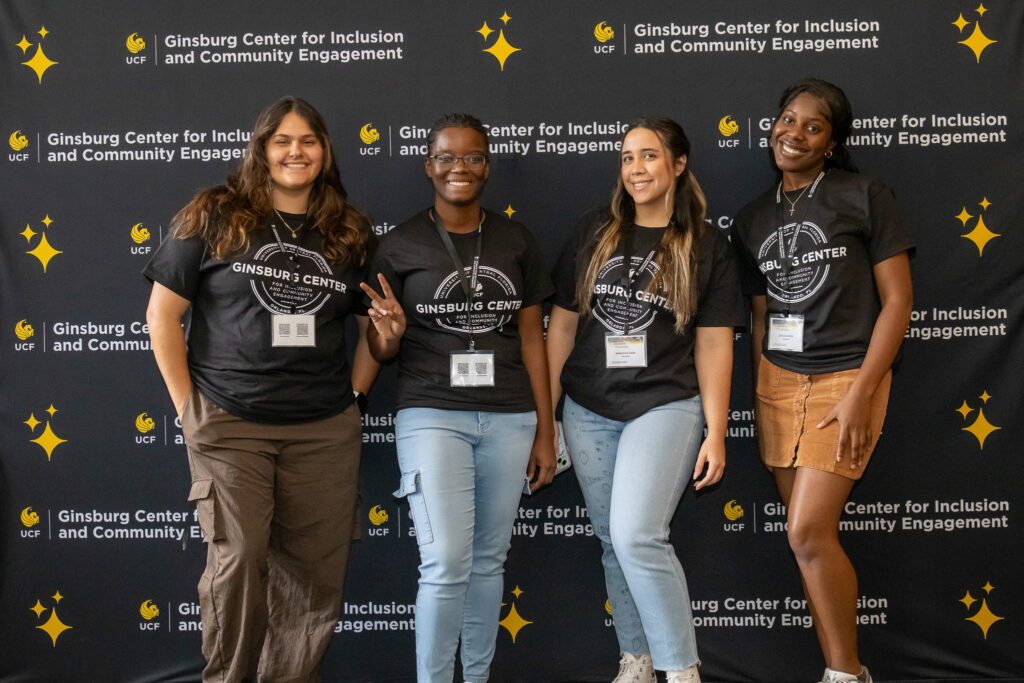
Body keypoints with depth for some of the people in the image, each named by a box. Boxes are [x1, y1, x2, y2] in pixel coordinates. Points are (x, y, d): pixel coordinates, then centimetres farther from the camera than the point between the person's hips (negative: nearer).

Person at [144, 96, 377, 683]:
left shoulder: (349, 234, 11)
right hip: (230, 423, -2)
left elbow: (375, 325, 19)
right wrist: (188, 404, -1)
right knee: (238, 559, -5)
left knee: (314, 568, 5)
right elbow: (163, 313, 3)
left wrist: (353, 395, 8)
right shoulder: (215, 218, 2)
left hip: (325, 430, 3)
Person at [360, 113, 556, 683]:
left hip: (509, 419, 3)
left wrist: (546, 433, 7)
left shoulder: (516, 242, 8)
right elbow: (381, 352, 6)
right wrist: (390, 333, -19)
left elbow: (532, 338, 9)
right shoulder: (401, 245, 1)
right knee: (446, 564, -10)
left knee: (489, 561, 11)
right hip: (432, 416, -3)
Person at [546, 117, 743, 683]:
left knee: (638, 537, -17)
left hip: (665, 407, -3)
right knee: (612, 542, 10)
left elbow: (714, 344, -1)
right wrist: (545, 410, 7)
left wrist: (716, 434, -5)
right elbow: (562, 323, 9)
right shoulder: (593, 234, 6)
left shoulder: (706, 247, 1)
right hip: (588, 412, 4)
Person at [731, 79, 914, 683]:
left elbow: (898, 302, -6)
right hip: (778, 382, 5)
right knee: (813, 537, 6)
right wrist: (761, 397, 10)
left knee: (809, 531, -13)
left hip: (847, 378, -5)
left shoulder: (865, 198, -3)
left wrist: (860, 393, -13)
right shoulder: (753, 220, 12)